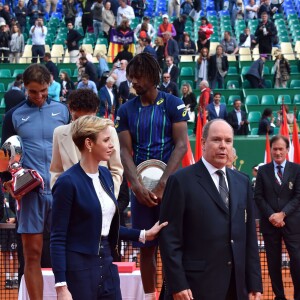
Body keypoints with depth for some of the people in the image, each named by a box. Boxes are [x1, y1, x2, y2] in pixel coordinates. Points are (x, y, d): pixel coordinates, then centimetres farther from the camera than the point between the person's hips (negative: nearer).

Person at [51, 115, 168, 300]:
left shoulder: (105, 175, 9)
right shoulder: (68, 182, -13)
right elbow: (58, 239, -14)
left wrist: (142, 235, 12)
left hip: (106, 264, 7)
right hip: (79, 269, -7)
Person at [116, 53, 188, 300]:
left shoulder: (173, 104, -2)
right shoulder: (126, 110, 7)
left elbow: (181, 145, -8)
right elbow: (125, 151, 1)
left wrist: (162, 185, -17)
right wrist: (137, 185, -15)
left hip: (170, 185, -3)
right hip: (141, 187, 3)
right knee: (146, 248, 7)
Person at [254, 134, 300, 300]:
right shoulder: (263, 171, 7)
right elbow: (258, 196, 3)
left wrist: (282, 214, -13)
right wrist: (271, 215, -10)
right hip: (269, 223, 2)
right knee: (273, 262, 5)